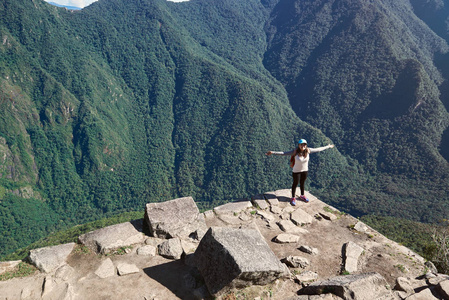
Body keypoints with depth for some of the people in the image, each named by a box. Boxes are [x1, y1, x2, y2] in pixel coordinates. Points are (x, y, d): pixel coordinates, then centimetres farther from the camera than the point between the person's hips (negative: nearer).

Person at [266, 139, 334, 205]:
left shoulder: (308, 150, -14)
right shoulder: (295, 152, -25)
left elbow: (318, 149, -1)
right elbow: (283, 153, -30)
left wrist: (328, 147, 10)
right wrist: (273, 152, -39)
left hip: (305, 170, 3)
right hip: (296, 171, -3)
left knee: (302, 183, 22)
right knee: (295, 183, 13)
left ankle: (302, 196, 45)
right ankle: (293, 198, 33)